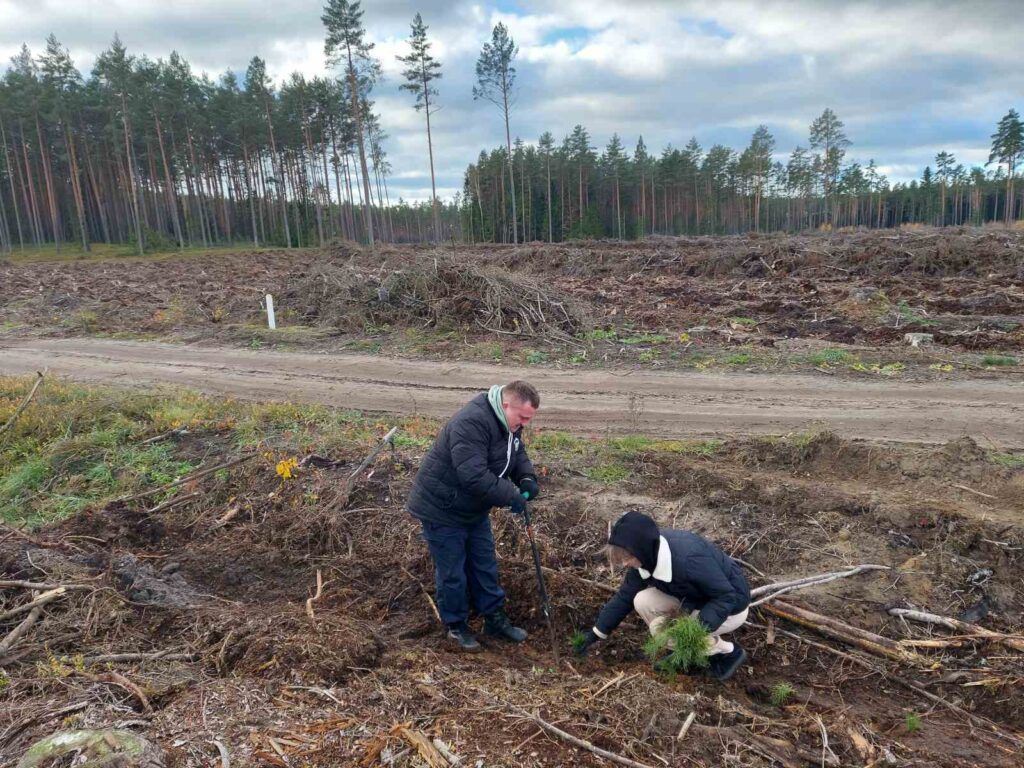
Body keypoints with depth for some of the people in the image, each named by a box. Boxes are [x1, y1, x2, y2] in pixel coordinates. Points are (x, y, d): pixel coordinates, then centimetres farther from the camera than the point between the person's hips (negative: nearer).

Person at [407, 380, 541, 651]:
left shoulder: (508, 423, -3)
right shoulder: (471, 423, -34)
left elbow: (518, 454, 11)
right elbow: (474, 476, -40)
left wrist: (527, 478, -10)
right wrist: (512, 497, -30)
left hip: (475, 510, 9)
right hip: (442, 510, -9)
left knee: (485, 566, 17)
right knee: (452, 572, 6)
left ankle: (495, 619, 32)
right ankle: (456, 625, 26)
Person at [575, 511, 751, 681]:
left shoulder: (688, 558, -38)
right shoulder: (648, 556, -14)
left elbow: (728, 596, -28)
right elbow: (625, 595, -1)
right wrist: (598, 632, 1)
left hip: (731, 606, -7)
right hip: (696, 598, 7)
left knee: (662, 629, -19)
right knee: (643, 601, -12)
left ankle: (730, 652, -1)